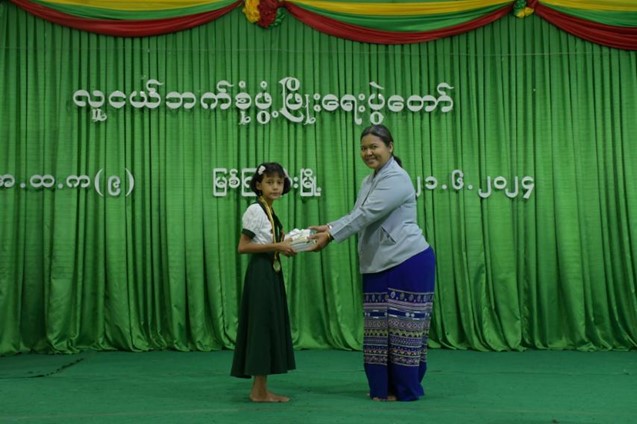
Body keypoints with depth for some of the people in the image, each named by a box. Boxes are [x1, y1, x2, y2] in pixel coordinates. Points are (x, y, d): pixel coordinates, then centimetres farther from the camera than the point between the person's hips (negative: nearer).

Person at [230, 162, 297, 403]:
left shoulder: (271, 212, 15)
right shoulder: (255, 210, -11)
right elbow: (242, 247, -18)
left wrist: (283, 246, 4)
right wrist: (276, 246, -19)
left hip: (272, 272, 9)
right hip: (261, 273, -9)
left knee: (271, 326, 9)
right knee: (261, 325, -7)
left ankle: (261, 389, 14)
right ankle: (259, 391, -2)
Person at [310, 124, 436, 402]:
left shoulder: (397, 179, -14)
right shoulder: (369, 181, 16)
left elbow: (367, 215, -21)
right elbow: (356, 216, 12)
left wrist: (330, 235, -22)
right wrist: (328, 227, -5)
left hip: (409, 262, -9)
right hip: (379, 265, 9)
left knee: (404, 326, -2)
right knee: (379, 326, 9)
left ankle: (406, 390, 8)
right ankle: (383, 388, 18)